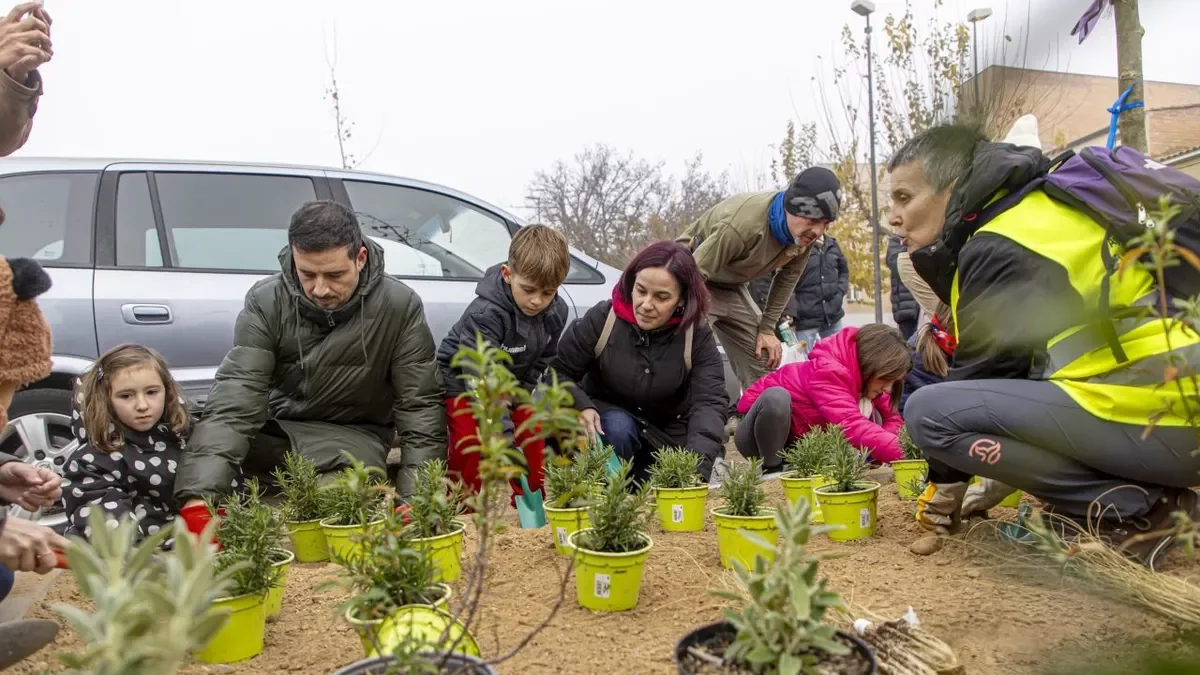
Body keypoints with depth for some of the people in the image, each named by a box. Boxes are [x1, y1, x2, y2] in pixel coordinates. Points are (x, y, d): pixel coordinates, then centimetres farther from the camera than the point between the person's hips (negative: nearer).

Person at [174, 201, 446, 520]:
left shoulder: (401, 306, -17)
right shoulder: (265, 301, -15)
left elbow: (420, 406, -14)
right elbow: (236, 396, -25)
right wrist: (199, 497, -38)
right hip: (276, 426, 3)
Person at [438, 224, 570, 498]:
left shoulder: (556, 312, -14)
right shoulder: (485, 314, -35)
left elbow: (541, 360, 3)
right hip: (464, 384, -6)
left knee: (533, 437, 0)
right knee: (472, 440, -22)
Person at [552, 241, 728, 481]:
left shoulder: (698, 337, -17)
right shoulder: (601, 320, -18)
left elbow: (710, 401, -28)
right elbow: (558, 372, -11)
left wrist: (697, 463, -44)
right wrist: (582, 407, -32)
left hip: (669, 435, 2)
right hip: (610, 421, -2)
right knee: (618, 429, -34)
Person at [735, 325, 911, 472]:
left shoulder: (866, 375, -7)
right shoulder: (827, 371, -33)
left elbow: (892, 417, -3)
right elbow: (851, 424, -45)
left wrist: (877, 450, -25)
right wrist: (904, 453, -51)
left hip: (800, 443, 8)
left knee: (873, 418, -8)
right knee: (776, 397, -40)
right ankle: (771, 469, -18)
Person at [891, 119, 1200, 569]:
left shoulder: (999, 248, -11)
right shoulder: (1039, 208, 18)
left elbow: (982, 372, -5)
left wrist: (943, 487, 8)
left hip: (1151, 419, -10)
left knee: (928, 411, -14)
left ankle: (1129, 512, -9)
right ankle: (1147, 495, 11)